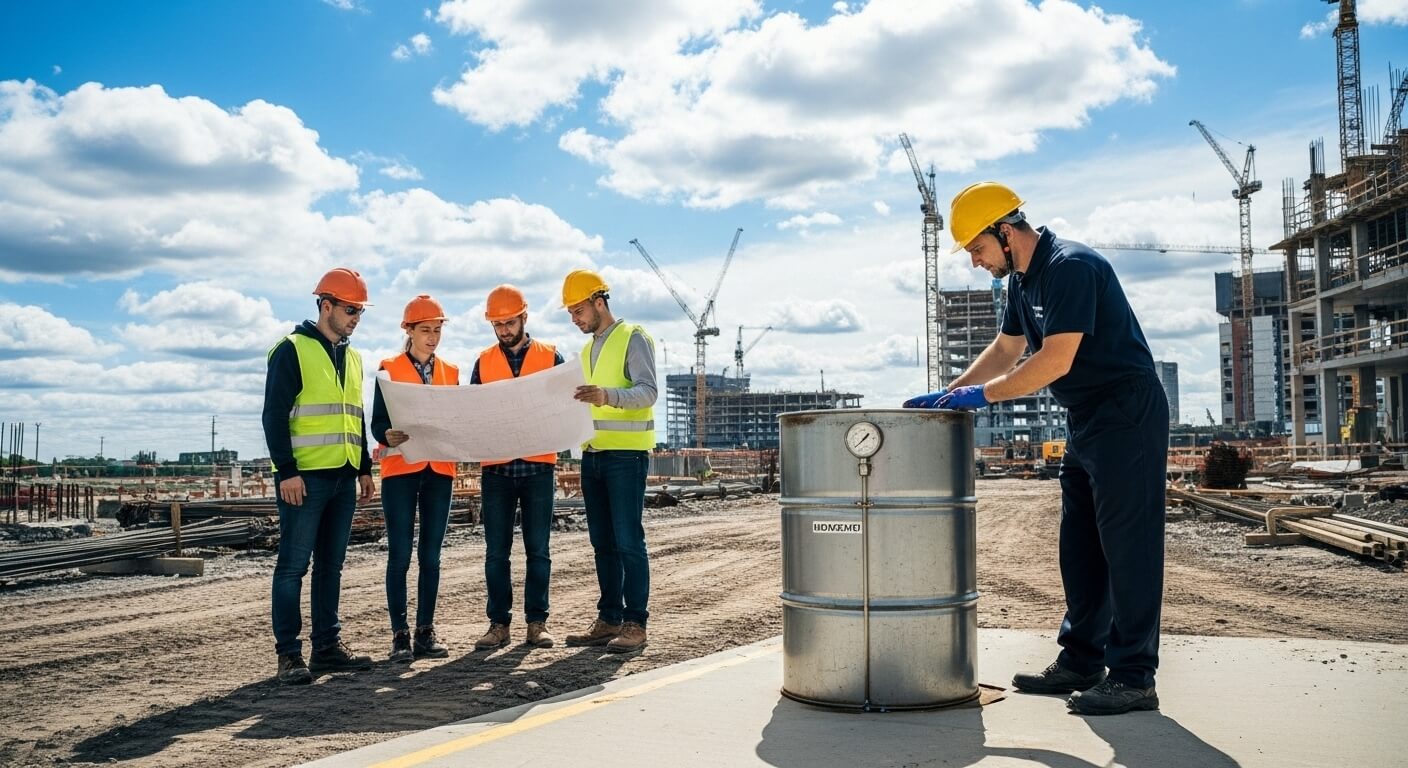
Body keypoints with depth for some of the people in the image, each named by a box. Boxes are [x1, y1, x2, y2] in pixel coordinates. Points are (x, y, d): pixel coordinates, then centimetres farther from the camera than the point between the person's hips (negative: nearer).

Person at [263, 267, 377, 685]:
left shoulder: (352, 358, 17)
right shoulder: (293, 350, -5)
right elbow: (275, 415, -10)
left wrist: (365, 468, 18)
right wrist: (286, 470, -16)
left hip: (343, 478, 7)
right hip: (305, 477, -7)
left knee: (331, 565, 11)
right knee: (293, 565, -3)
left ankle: (327, 644, 19)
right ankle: (289, 653, 3)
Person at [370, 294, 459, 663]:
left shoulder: (449, 372, 13)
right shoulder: (389, 369, 2)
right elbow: (378, 422, -3)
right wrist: (388, 436, -25)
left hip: (439, 470, 4)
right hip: (401, 469, -3)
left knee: (431, 554, 6)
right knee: (400, 554, -3)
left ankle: (426, 631, 12)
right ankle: (400, 634, 4)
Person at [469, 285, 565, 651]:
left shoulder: (550, 357, 5)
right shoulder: (484, 361, 10)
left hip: (538, 466, -1)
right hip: (495, 467, 1)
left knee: (537, 549, 3)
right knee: (496, 551, 3)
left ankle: (537, 621, 11)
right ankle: (499, 623, 11)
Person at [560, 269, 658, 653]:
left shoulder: (633, 338, -5)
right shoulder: (588, 350, 19)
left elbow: (647, 391, -18)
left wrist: (608, 396, -35)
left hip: (626, 454, -8)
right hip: (593, 454, 8)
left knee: (628, 541, -7)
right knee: (603, 542, 9)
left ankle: (635, 624, -1)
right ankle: (608, 620, 16)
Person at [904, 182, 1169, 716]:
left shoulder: (1070, 267, -19)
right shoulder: (1022, 279, 11)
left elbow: (1055, 360, -25)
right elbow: (1005, 349, 20)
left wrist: (982, 394, -19)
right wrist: (947, 395, 12)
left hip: (1128, 415, -10)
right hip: (1086, 420, 10)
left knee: (1127, 544, -7)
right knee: (1080, 547, 11)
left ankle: (1134, 677, -1)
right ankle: (1080, 662, 19)